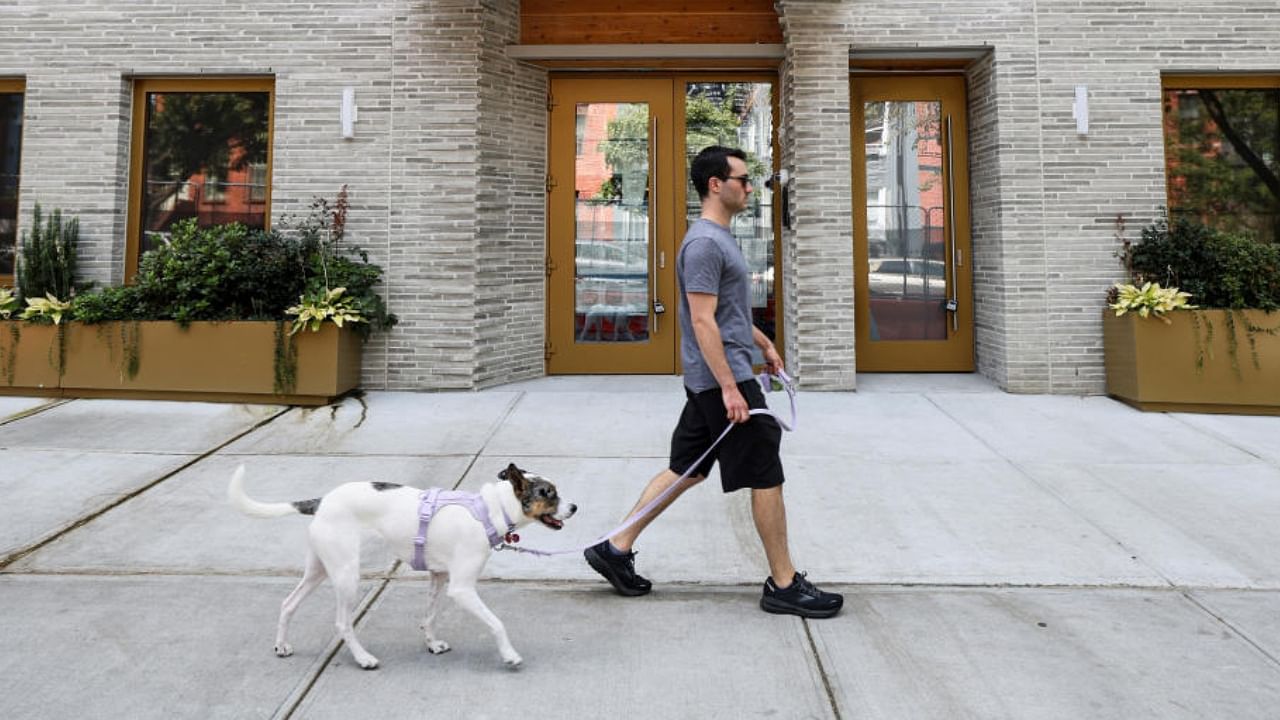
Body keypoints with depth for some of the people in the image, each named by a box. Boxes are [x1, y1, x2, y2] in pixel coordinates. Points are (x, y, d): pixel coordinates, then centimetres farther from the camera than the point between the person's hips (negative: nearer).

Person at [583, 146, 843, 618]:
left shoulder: (720, 238, 17)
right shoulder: (705, 243, -17)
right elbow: (703, 321, -23)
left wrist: (765, 344, 31)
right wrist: (730, 387, -26)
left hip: (709, 382, 11)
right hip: (722, 380, -11)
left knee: (688, 470, 14)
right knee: (766, 475, -3)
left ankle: (616, 550, 19)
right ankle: (784, 586, 9)